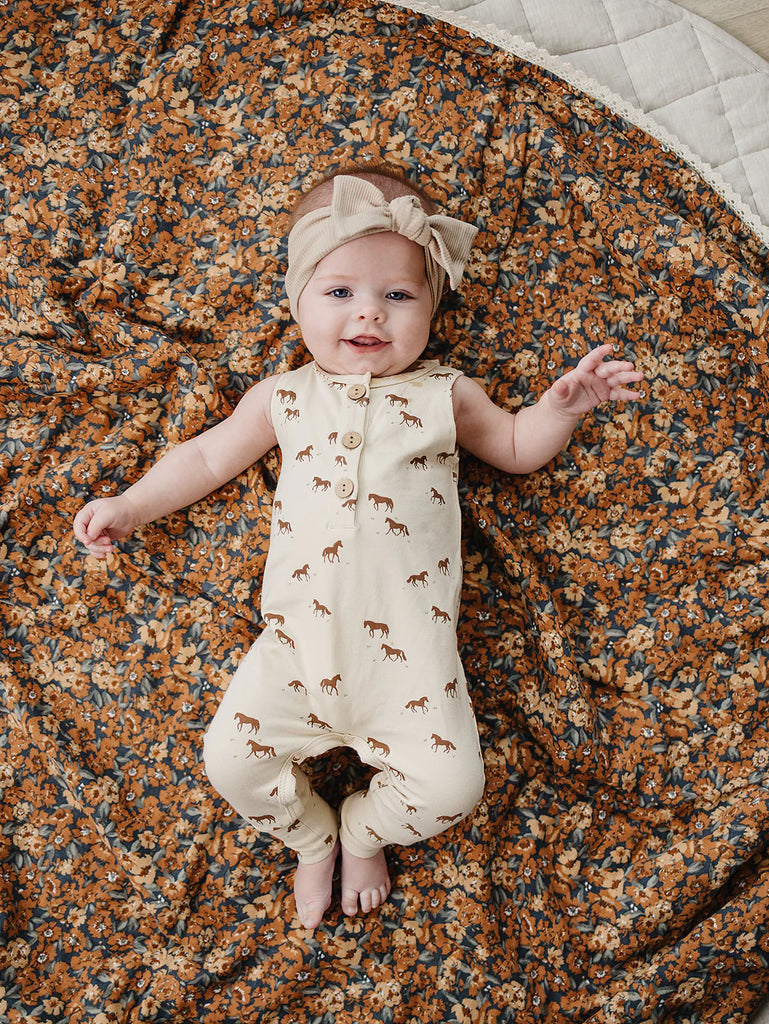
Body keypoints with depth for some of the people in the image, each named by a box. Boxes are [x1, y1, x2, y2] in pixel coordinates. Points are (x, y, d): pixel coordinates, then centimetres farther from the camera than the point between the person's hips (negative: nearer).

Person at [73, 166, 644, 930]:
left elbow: (516, 449, 21)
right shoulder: (284, 398, 11)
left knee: (449, 786, -11)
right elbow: (208, 456, 20)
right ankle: (312, 838, 25)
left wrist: (563, 405, 3)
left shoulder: (443, 395, 9)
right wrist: (132, 504, 13)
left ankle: (364, 830, 24)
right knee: (232, 759, -7)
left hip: (409, 647, -1)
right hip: (298, 640, 1)